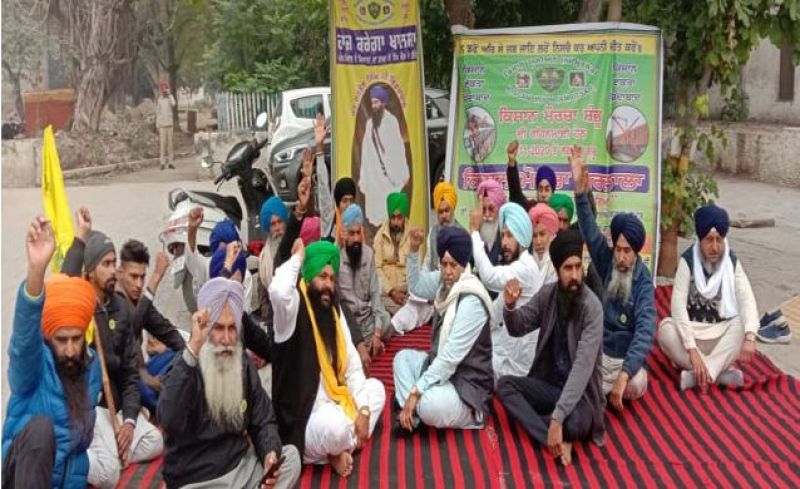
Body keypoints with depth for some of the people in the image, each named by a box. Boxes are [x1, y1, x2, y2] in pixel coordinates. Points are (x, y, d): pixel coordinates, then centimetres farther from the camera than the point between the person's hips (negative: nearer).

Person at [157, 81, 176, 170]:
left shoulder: (170, 97, 4)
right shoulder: (159, 100, 1)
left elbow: (173, 104, -19)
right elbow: (157, 113, 4)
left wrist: (169, 94, -14)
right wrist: (157, 126, 1)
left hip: (170, 124, 2)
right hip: (161, 124, -2)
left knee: (170, 143, 4)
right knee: (162, 143, -4)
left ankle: (170, 162, 9)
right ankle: (163, 163, -2)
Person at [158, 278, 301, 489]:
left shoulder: (244, 366, 5)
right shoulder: (185, 367, -13)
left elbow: (263, 421, 11)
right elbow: (169, 421, -33)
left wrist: (270, 453, -12)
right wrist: (193, 349, -38)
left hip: (240, 467, 7)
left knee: (290, 456, -12)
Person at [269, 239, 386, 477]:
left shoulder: (334, 309, 9)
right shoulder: (294, 308, -13)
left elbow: (351, 362, 10)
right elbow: (278, 292, -40)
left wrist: (363, 409, -2)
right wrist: (298, 257, -21)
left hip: (331, 401, 9)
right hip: (302, 416, -9)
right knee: (336, 425, -35)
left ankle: (342, 447, -7)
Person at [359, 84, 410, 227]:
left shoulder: (391, 120, -5)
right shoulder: (369, 123, 11)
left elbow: (399, 147, -5)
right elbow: (366, 151, 14)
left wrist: (404, 172, -9)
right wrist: (363, 177, 14)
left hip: (389, 174, -5)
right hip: (373, 175, 5)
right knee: (375, 213, 4)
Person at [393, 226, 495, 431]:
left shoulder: (471, 302, -24)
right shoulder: (444, 282, -1)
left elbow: (450, 358, -26)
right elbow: (417, 285, 22)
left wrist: (415, 391, -25)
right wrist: (414, 250, 6)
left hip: (467, 384, -10)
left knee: (431, 406, -36)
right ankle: (413, 414, -9)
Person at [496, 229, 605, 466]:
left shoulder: (592, 307, -22)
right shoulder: (548, 294, -4)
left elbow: (583, 367, -30)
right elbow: (518, 328, 8)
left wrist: (557, 418, -37)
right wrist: (510, 307, -18)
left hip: (580, 392, -6)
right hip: (549, 384, 6)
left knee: (575, 424, -37)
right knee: (504, 384, -18)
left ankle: (530, 420, -8)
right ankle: (558, 442, -27)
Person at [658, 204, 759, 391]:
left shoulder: (732, 262, -6)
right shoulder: (688, 261, -14)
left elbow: (747, 300, -17)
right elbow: (678, 306, -22)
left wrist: (749, 338, -37)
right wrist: (692, 350, -33)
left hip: (721, 334, 2)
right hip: (691, 332, -2)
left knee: (743, 325, -27)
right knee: (666, 329, -32)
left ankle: (695, 375, -33)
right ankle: (722, 371, -29)